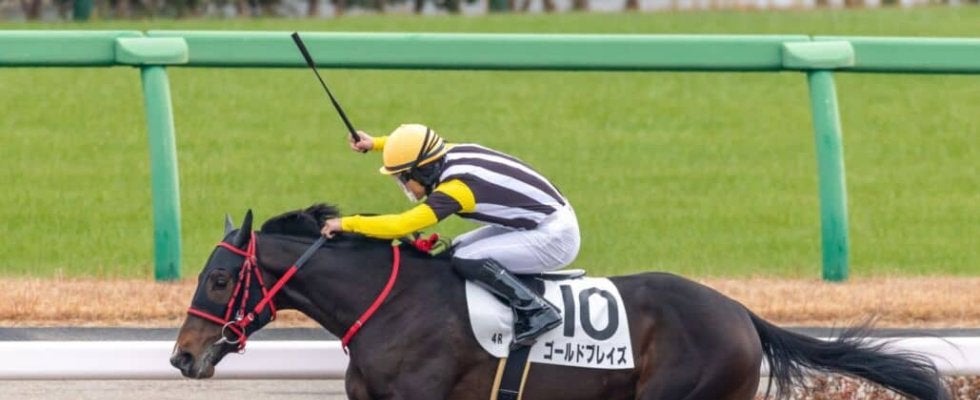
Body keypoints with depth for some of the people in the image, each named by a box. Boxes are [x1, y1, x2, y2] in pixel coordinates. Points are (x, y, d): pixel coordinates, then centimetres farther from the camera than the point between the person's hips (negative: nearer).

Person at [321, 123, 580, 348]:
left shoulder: (456, 188, -24)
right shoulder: (451, 154, 0)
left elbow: (402, 225, -28)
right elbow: (414, 145, 23)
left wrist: (347, 223, -21)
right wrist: (374, 144, 11)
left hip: (555, 237, -10)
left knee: (466, 261, -21)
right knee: (456, 251, 11)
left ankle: (536, 312, -14)